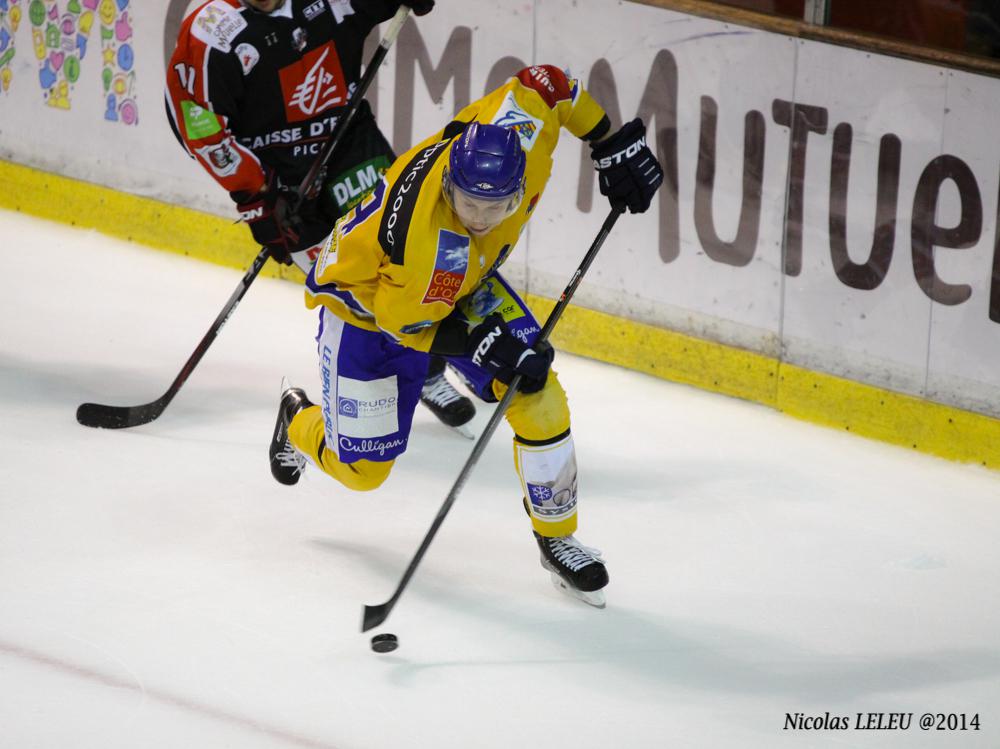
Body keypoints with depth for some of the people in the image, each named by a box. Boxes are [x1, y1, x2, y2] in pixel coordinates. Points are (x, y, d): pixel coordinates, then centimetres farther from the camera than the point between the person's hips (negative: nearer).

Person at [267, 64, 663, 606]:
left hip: (463, 284, 5)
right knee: (362, 467, 4)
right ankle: (299, 421, 40)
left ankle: (556, 535, 10)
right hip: (367, 297, -5)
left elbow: (545, 84, -10)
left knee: (539, 400, -11)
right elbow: (404, 320, -28)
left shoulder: (521, 136, -32)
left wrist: (613, 145, -6)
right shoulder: (428, 235, -45)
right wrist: (483, 347, -35)